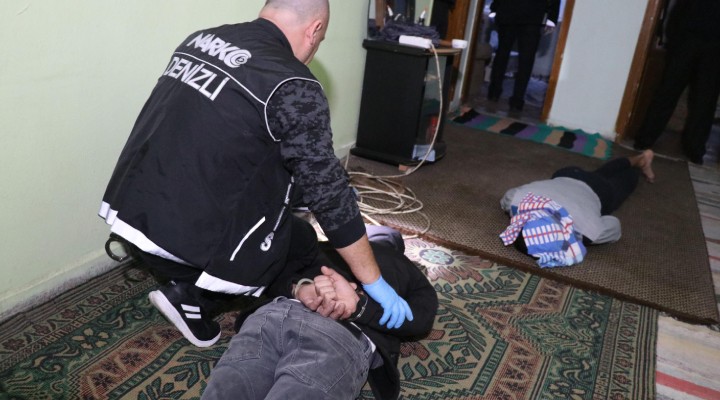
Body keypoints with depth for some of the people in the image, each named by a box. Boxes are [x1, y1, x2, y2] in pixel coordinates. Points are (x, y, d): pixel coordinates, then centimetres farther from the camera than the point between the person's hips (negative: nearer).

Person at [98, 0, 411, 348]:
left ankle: (186, 283, 17)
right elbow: (327, 191, -13)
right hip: (184, 237, -7)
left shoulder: (200, 39, 9)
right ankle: (190, 296, 7)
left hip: (127, 210, 7)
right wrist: (374, 282, -3)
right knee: (300, 238, 14)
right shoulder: (293, 87, -13)